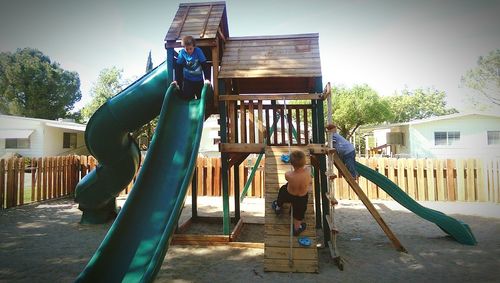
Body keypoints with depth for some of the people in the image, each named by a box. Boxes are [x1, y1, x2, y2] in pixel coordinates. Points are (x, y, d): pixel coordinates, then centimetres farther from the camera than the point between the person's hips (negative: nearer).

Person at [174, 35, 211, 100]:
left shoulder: (198, 51, -17)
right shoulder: (182, 53, -13)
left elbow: (205, 65, -17)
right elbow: (178, 67, -7)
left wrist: (207, 79, -26)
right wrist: (176, 80, -11)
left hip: (199, 80, 0)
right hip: (187, 80, 1)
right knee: (188, 99, 1)